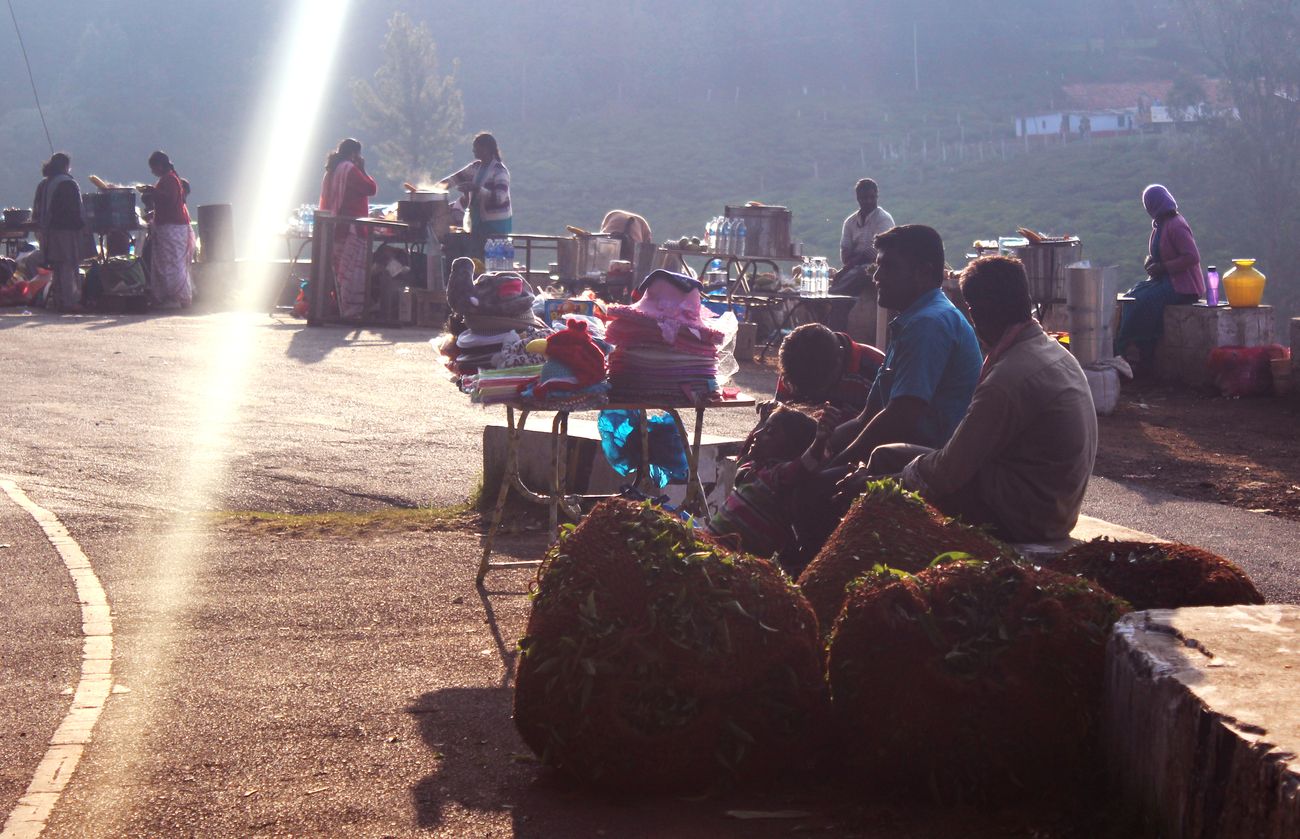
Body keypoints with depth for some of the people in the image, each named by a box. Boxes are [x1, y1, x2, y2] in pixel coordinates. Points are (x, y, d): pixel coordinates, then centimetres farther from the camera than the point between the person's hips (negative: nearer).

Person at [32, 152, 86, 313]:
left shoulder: (43, 185, 12)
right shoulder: (68, 184, -12)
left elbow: (37, 211, 14)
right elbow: (75, 210, -15)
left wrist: (42, 227, 17)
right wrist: (82, 227, -9)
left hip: (48, 232, 8)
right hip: (67, 230, -8)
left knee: (56, 267, 13)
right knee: (70, 267, -5)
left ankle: (59, 301, 15)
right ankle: (71, 301, -7)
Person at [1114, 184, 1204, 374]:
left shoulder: (1176, 226, -15)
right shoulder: (1159, 225, 14)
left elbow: (1193, 257, -22)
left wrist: (1162, 267, -19)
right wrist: (1150, 260, 2)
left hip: (1182, 286, -9)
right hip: (1165, 280, 9)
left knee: (1142, 301, -24)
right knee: (1132, 296, -7)